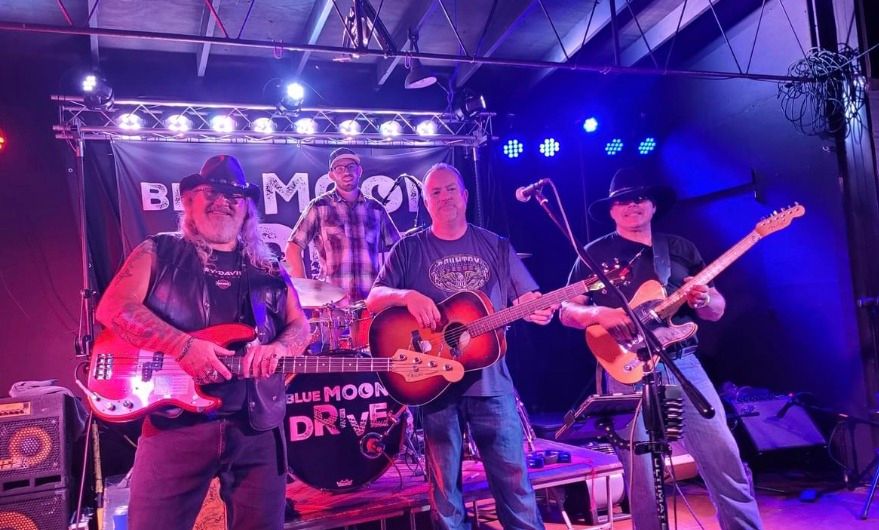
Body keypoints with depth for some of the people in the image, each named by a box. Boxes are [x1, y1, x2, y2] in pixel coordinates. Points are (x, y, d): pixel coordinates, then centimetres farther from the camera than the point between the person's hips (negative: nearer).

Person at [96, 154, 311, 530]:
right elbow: (113, 307, -6)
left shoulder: (268, 269, 14)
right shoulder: (159, 252, 6)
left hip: (258, 426, 3)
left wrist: (278, 348, -11)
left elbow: (300, 326, 13)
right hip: (176, 423, -2)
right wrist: (183, 345, -19)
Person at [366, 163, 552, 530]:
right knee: (444, 486, 9)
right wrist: (407, 296, -23)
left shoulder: (496, 246, 8)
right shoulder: (409, 249, 3)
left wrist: (539, 309, -15)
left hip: (490, 380, 1)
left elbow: (526, 298, 9)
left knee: (514, 479, 6)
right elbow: (373, 300, -3)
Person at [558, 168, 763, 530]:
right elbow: (566, 312, 4)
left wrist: (704, 300, -11)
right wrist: (599, 314, -16)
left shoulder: (681, 249, 13)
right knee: (641, 477, 2)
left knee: (724, 458, 0)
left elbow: (717, 310, 13)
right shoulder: (595, 253, 6)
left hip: (683, 364, 3)